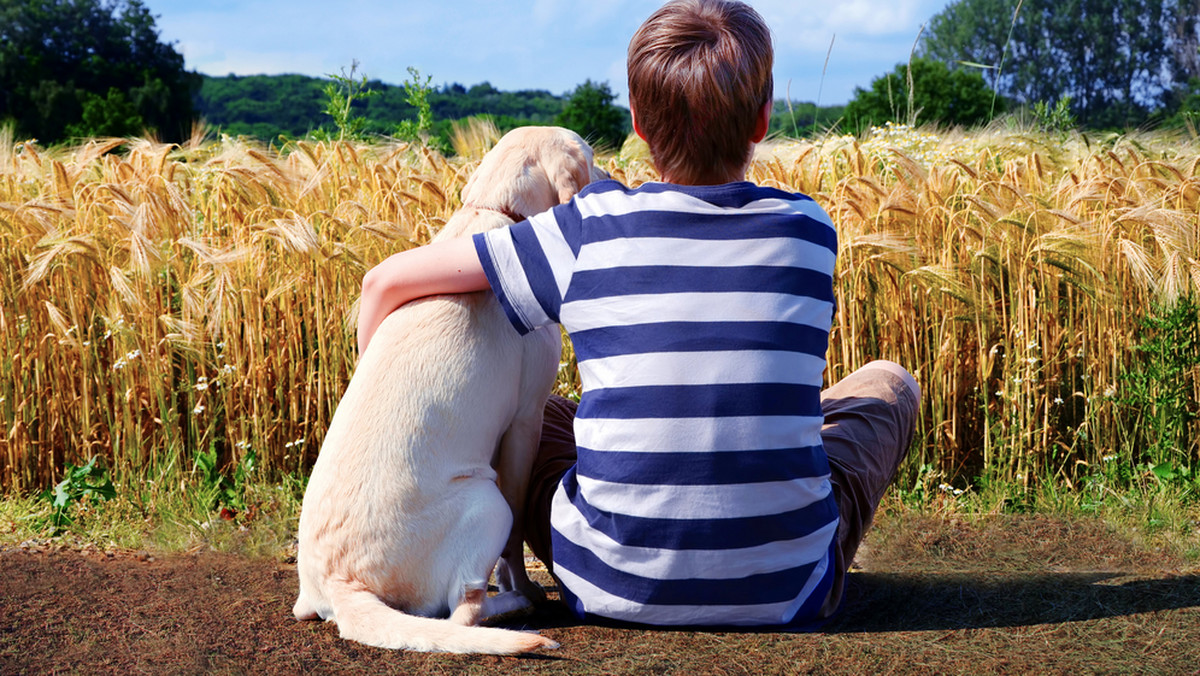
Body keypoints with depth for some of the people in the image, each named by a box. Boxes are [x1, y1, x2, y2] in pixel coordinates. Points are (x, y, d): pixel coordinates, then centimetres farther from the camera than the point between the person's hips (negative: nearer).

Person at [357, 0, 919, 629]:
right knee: (887, 382, 24)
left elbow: (387, 280, -3)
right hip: (786, 592, 1)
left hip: (614, 587, 0)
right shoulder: (809, 230, -4)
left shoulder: (590, 229, -8)